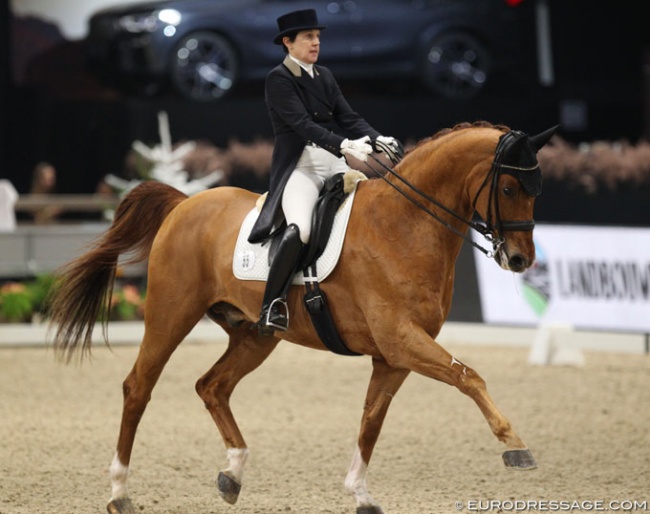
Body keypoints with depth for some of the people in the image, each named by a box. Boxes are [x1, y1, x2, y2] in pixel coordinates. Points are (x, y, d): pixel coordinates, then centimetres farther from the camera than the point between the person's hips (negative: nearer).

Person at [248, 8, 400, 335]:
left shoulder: (324, 76, 17)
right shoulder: (278, 79, -4)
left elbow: (348, 118, 9)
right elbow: (302, 123, -18)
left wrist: (378, 139, -11)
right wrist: (344, 145, -31)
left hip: (335, 164, 8)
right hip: (299, 167, -8)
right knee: (300, 229, -32)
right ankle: (271, 308, -27)